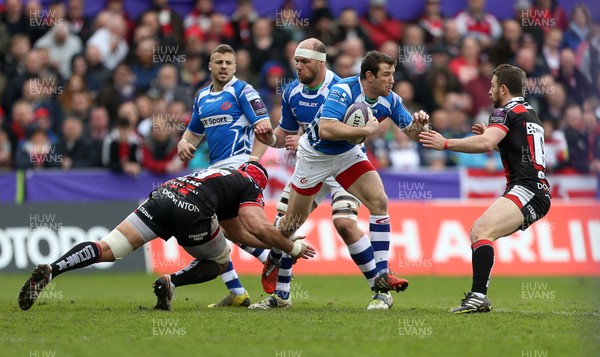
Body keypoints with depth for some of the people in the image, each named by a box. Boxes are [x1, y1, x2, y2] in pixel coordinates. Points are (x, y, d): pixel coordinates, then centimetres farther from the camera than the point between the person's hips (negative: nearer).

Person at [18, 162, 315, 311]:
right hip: (191, 210, -5)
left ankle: (51, 269, -26)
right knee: (219, 262, 22)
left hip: (160, 197, 5)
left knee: (106, 249, -2)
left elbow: (241, 232, 46)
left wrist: (276, 244, 49)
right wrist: (292, 248, 20)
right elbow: (258, 228, 7)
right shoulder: (249, 186, 22)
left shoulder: (219, 176, 42)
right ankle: (171, 282, -6)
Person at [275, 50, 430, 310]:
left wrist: (419, 126, -26)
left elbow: (411, 132, -2)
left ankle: (380, 277, -15)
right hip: (315, 154, -5)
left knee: (379, 201, -16)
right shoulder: (344, 91, -32)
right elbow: (326, 130, -43)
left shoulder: (390, 100, -13)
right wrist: (366, 130, -39)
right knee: (292, 221, 4)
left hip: (348, 153, 5)